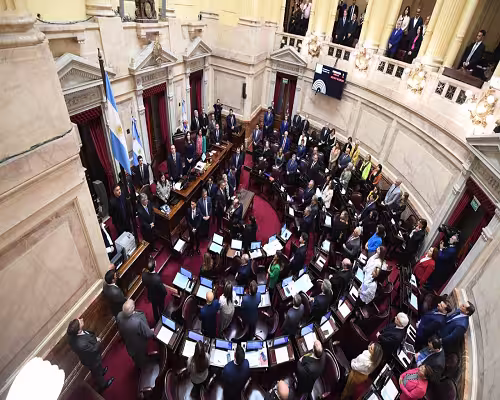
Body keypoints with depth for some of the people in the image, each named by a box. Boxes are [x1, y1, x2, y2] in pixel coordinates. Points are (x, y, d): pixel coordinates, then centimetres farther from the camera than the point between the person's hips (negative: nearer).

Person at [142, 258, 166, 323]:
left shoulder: (144, 274, -29)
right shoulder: (157, 278, -43)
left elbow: (145, 284, -7)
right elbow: (163, 289, -26)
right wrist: (165, 293, -5)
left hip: (151, 296, 4)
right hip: (159, 297, -4)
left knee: (154, 308, 31)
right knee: (161, 309, 27)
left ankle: (156, 320, 56)